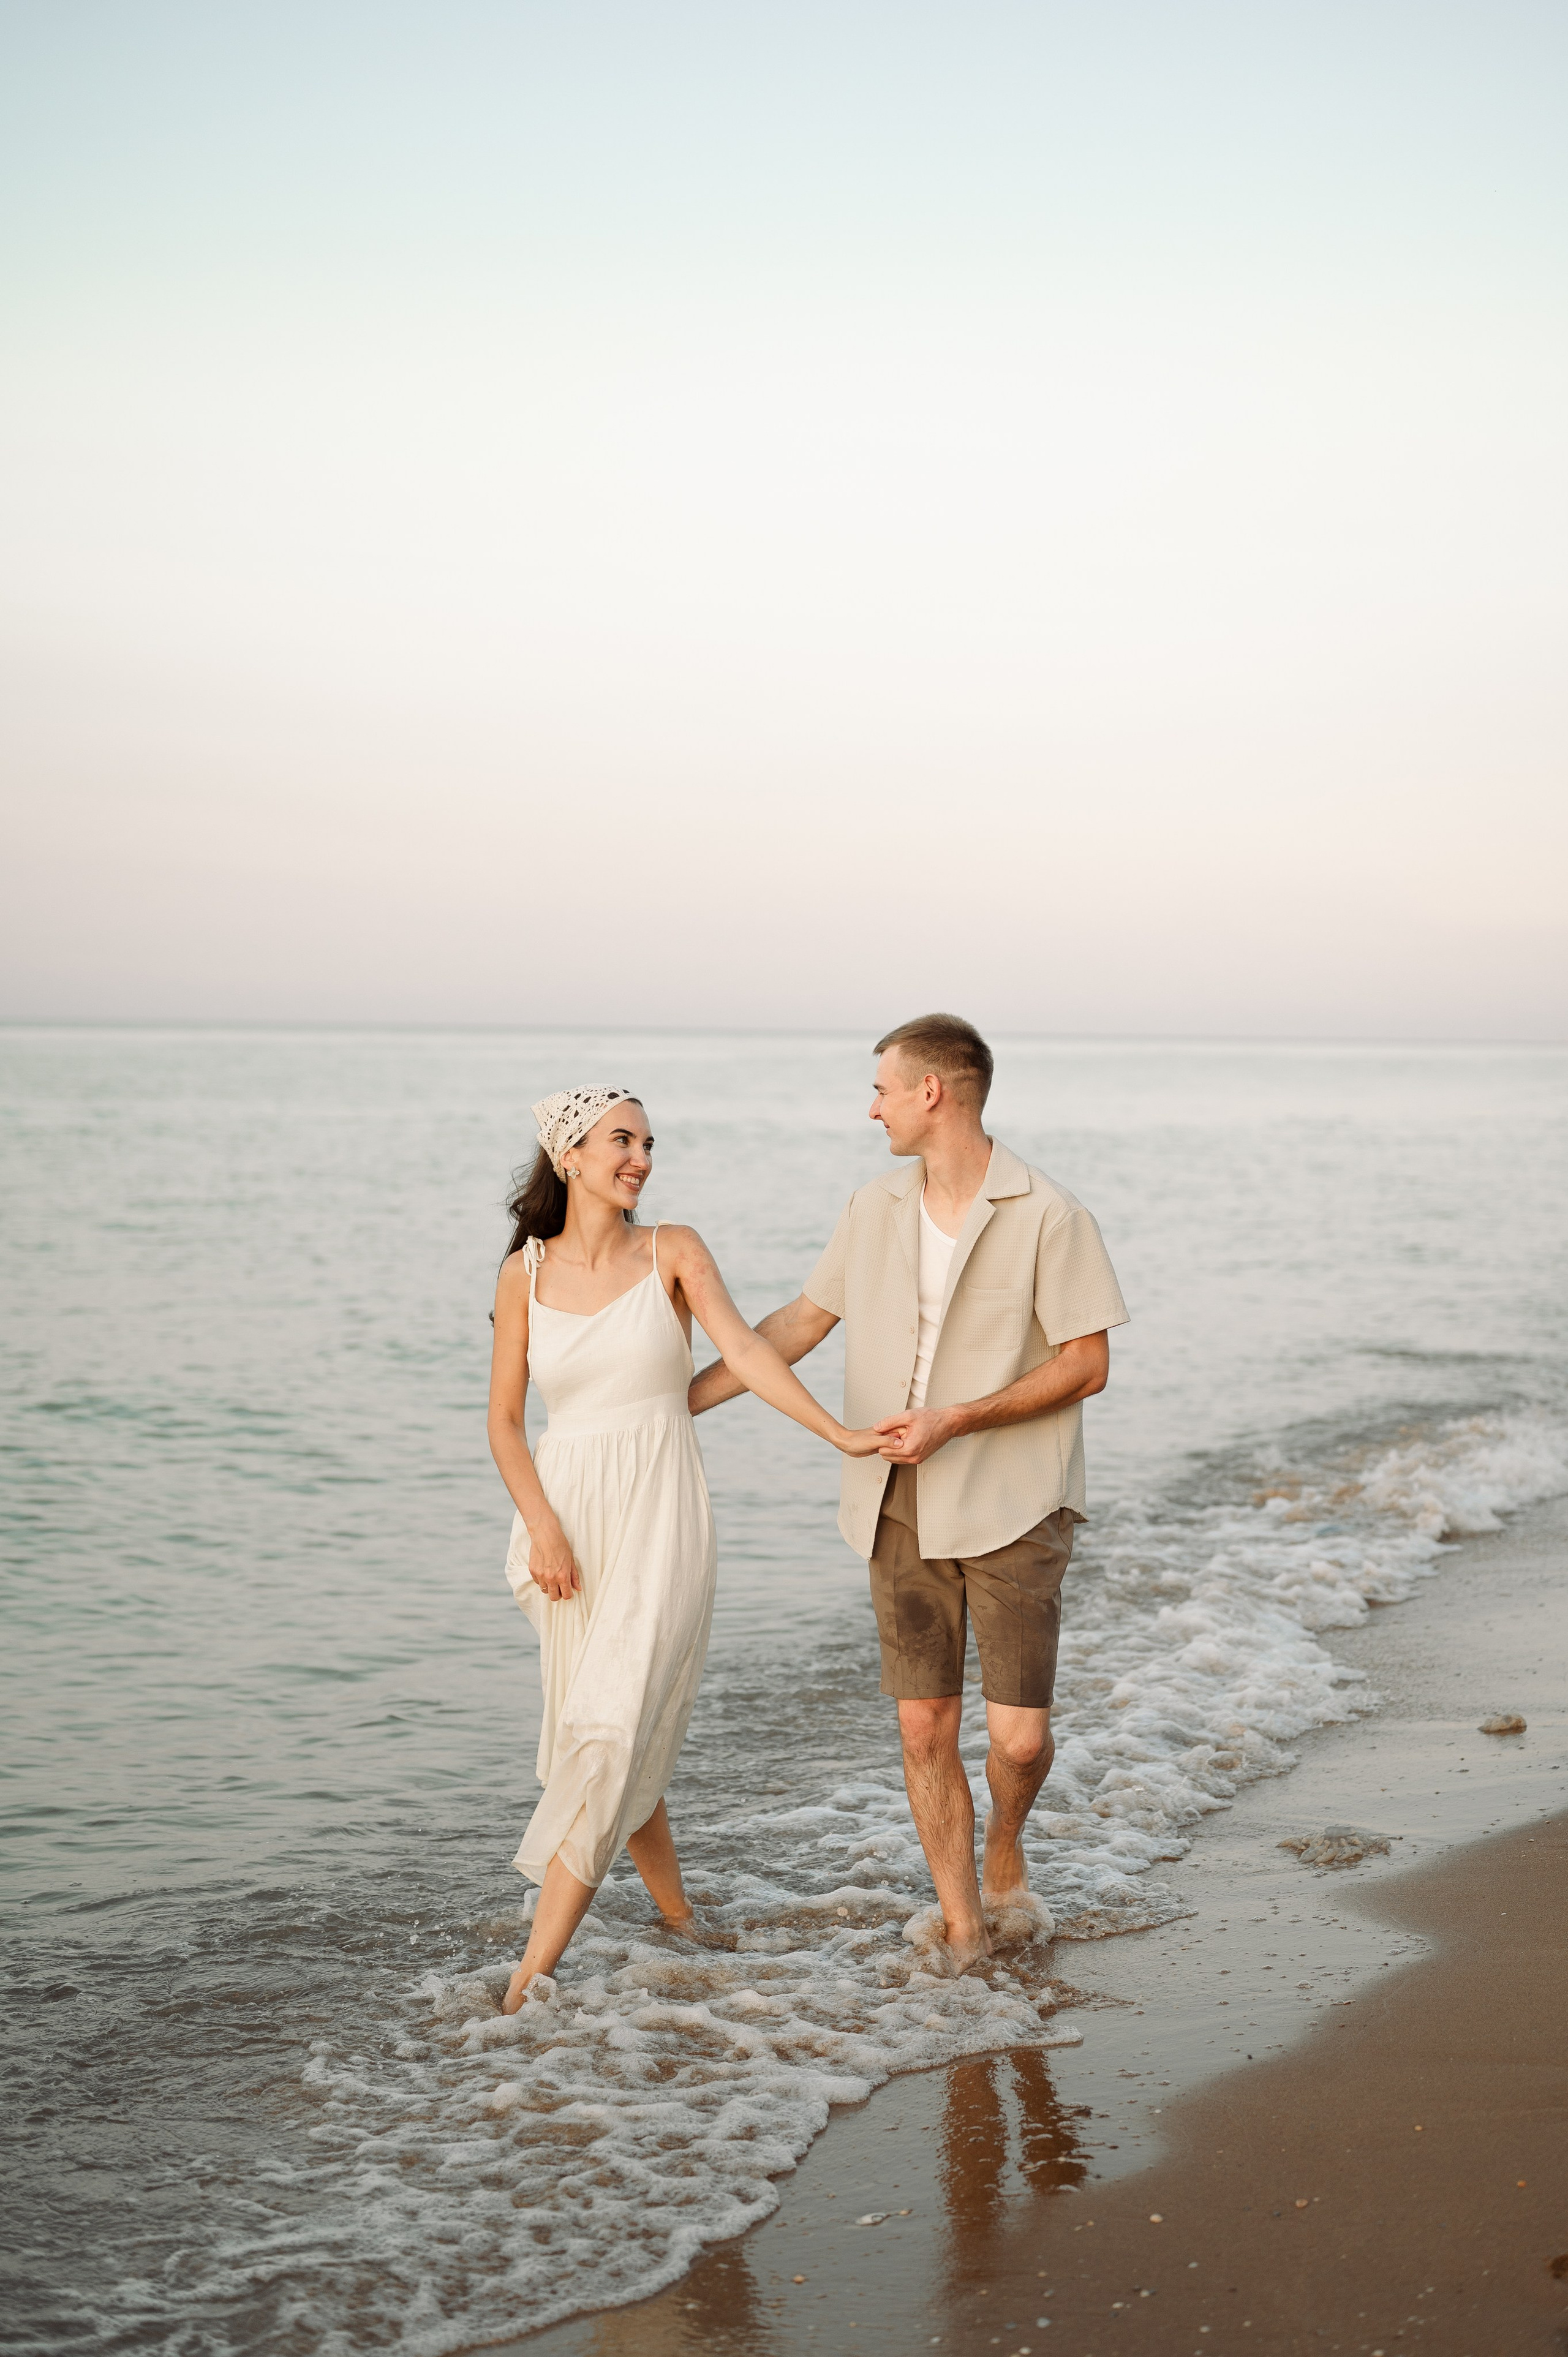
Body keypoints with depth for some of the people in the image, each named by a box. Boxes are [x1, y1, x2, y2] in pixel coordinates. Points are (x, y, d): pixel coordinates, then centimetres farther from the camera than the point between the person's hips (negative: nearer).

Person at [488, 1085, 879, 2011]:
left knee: (615, 1734, -12)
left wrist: (843, 1433, -24)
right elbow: (505, 1420, 6)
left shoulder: (674, 1252, 0)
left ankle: (532, 1975, -11)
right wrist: (543, 1529, -7)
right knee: (607, 1742, 9)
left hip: (662, 1518, -3)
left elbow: (746, 1350, -11)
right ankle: (681, 1925, 29)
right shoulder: (526, 1273, 4)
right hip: (572, 1517, 3)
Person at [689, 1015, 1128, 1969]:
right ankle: (963, 1930, 17)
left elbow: (1087, 1364, -10)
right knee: (926, 1727, 4)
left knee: (1020, 1735, -7)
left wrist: (956, 1421, -16)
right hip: (903, 1505, 4)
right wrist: (680, 1399, 15)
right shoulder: (875, 1210, 6)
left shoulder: (1048, 1215, -10)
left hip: (1012, 1506, -4)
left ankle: (1005, 1846, 27)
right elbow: (802, 1322, 16)